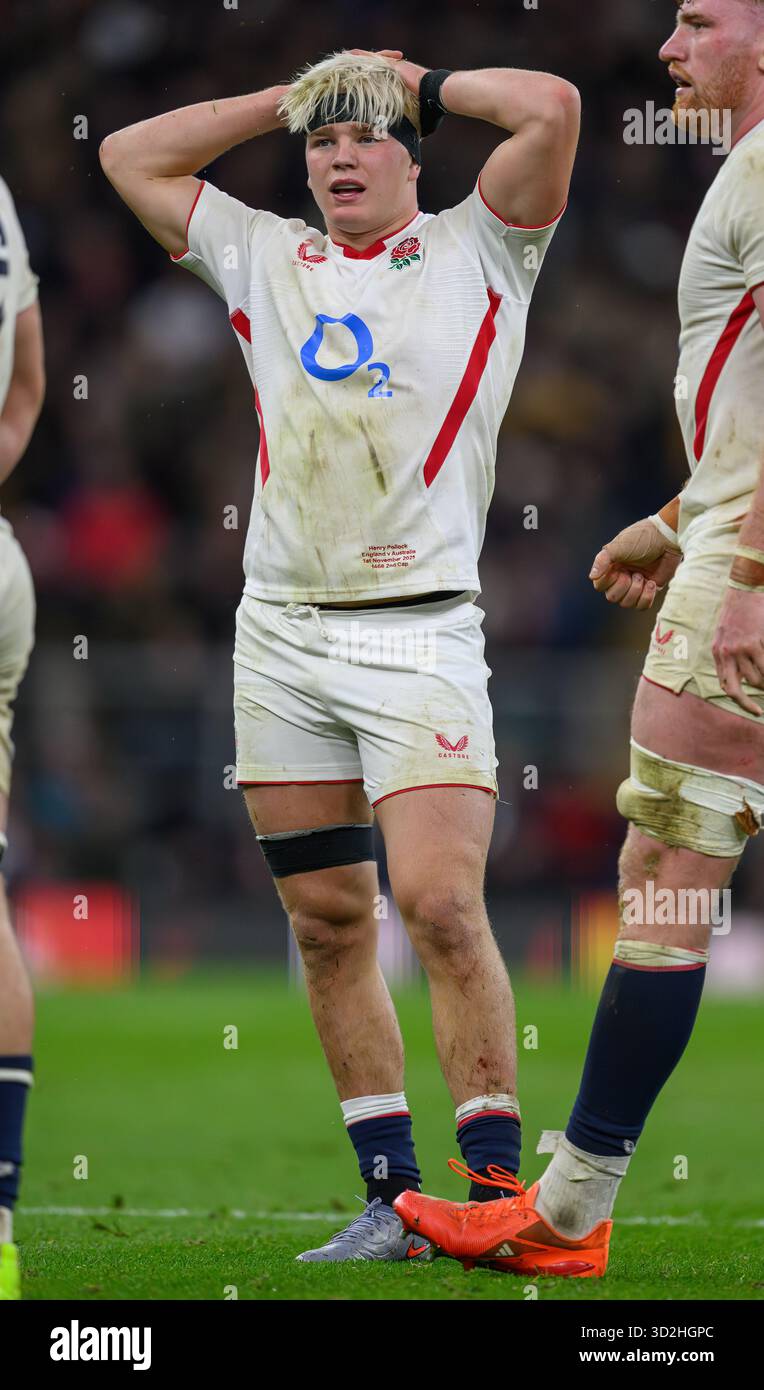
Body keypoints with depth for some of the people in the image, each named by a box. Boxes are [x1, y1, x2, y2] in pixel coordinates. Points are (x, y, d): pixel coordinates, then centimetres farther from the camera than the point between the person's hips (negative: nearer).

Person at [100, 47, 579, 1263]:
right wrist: (287, 100, 20)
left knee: (441, 906, -16)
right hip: (281, 629, 5)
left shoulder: (475, 252, 7)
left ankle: (497, 1185, -12)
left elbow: (551, 106, -6)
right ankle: (393, 1197, 7)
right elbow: (130, 156, 23)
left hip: (419, 630, -5)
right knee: (328, 922, 3)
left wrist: (423, 84, 10)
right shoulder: (264, 260, 18)